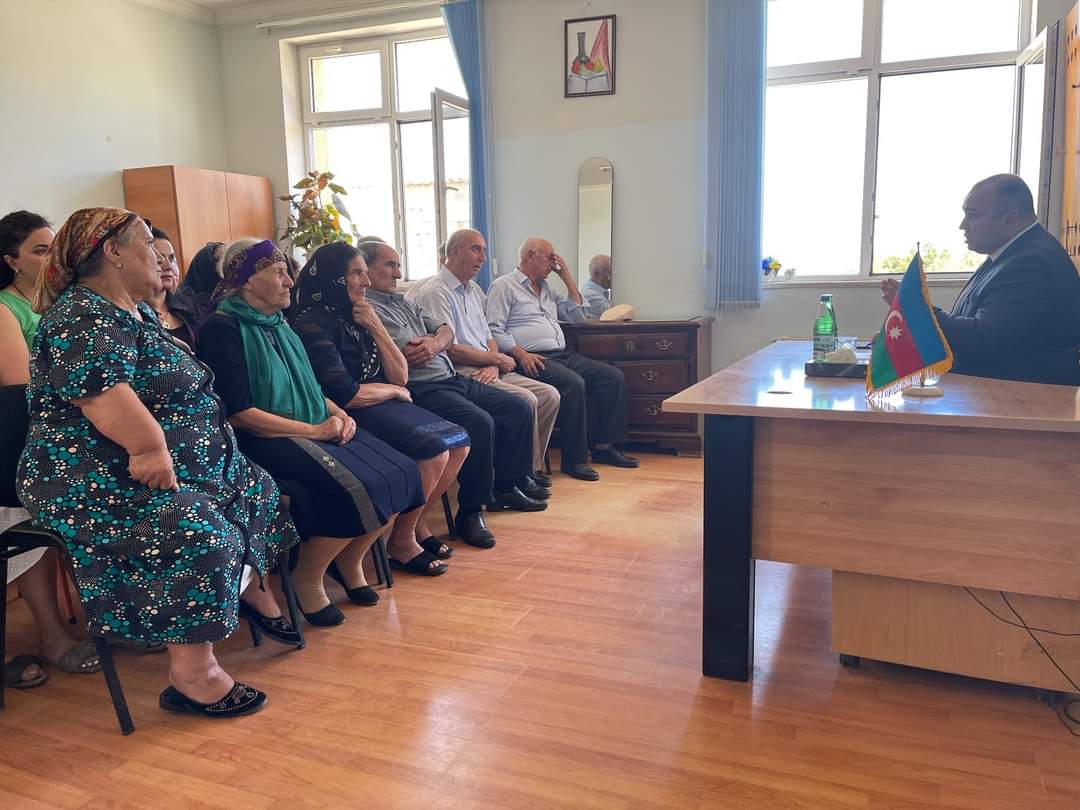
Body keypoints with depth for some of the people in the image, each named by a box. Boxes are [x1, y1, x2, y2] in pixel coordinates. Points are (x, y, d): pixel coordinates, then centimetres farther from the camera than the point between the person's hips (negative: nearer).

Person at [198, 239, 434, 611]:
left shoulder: (278, 323, 17)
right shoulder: (222, 327, -8)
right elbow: (238, 413, -16)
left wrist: (339, 414, 2)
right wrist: (315, 431, -15)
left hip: (316, 431, 8)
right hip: (266, 441, -8)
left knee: (399, 473, -12)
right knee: (356, 489, -29)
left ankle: (349, 561, 8)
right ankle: (308, 579, -6)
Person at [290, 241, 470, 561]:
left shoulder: (357, 318, 12)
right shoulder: (313, 325, -12)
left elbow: (400, 376, 8)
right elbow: (345, 395, -19)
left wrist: (376, 327, -3)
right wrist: (394, 391, -3)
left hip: (385, 408, 9)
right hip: (353, 419, -8)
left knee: (459, 441, -3)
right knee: (433, 449, -24)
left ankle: (419, 523, 12)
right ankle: (400, 539, -5)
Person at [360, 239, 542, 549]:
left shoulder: (402, 301, 21)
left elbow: (446, 330, 17)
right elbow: (415, 356, -17)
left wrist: (435, 342, -6)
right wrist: (435, 342, 4)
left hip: (452, 380, 10)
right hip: (421, 389, -10)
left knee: (518, 409, 7)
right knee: (479, 422, -31)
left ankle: (505, 487, 20)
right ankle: (470, 512, -17)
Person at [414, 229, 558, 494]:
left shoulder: (475, 290, 20)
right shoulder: (435, 292, -9)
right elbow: (450, 349, -16)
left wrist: (493, 367, -4)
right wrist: (497, 359, -6)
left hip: (487, 371, 9)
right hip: (460, 373, -9)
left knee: (549, 395, -5)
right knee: (525, 400, -25)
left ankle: (530, 469, 2)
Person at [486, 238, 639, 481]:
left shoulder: (546, 289, 27)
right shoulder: (504, 286, 4)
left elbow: (577, 317, 25)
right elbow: (494, 330, -8)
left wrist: (568, 279, 19)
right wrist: (521, 354, -21)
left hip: (562, 354, 8)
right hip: (533, 359, -8)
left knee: (613, 376, -7)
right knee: (574, 383, -32)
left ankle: (604, 445, -1)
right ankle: (574, 459, -23)